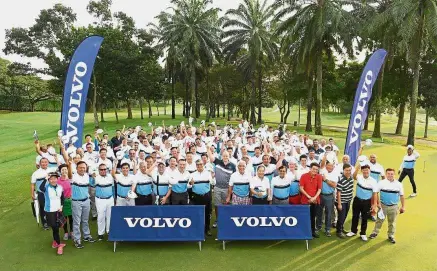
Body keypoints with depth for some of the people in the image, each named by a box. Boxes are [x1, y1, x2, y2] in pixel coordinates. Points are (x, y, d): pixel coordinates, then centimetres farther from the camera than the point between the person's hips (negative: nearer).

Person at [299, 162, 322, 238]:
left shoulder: (319, 177, -3)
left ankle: (313, 231, 27)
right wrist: (309, 197, -14)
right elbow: (301, 188, -10)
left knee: (313, 216, 14)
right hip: (305, 200, -2)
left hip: (315, 200, 2)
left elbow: (319, 189, -2)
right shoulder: (304, 176, -10)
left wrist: (314, 197, -15)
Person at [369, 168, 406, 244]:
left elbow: (401, 196, 6)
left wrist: (403, 206, 5)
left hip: (394, 206, 1)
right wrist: (378, 203, -10)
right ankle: (375, 232, 25)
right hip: (383, 205, -1)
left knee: (392, 222, 13)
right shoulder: (381, 183, -8)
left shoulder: (398, 184, -1)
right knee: (379, 220, 10)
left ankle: (391, 235, 28)